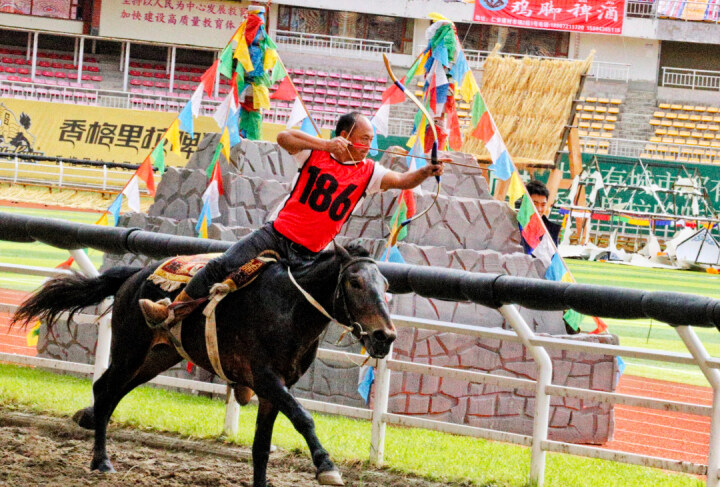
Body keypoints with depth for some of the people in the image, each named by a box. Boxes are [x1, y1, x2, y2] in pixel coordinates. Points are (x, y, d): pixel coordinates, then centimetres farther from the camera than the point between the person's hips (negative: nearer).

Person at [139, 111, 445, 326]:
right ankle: (170, 309, -1)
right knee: (222, 266, -14)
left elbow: (401, 181, -8)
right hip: (278, 232, -1)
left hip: (307, 254, 1)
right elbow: (284, 138, -16)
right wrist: (326, 145, -26)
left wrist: (427, 172, -28)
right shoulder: (316, 153, 0)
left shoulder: (368, 172, 4)